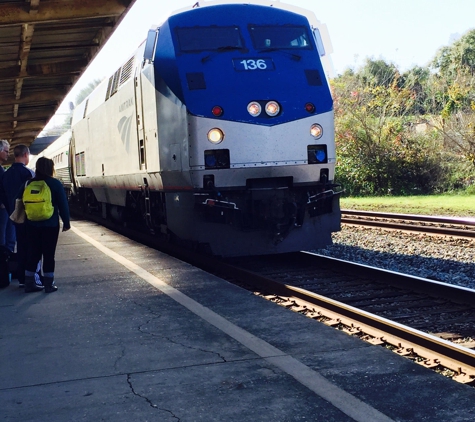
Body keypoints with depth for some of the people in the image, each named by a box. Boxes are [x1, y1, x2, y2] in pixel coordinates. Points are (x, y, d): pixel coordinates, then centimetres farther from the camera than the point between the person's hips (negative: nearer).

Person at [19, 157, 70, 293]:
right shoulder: (55, 184, -8)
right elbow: (63, 204, -7)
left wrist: (24, 220, 14)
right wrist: (66, 222, 2)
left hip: (32, 224, 4)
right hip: (50, 224, -4)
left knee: (33, 253, 12)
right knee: (48, 254, 4)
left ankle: (29, 283, 14)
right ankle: (49, 284, 6)